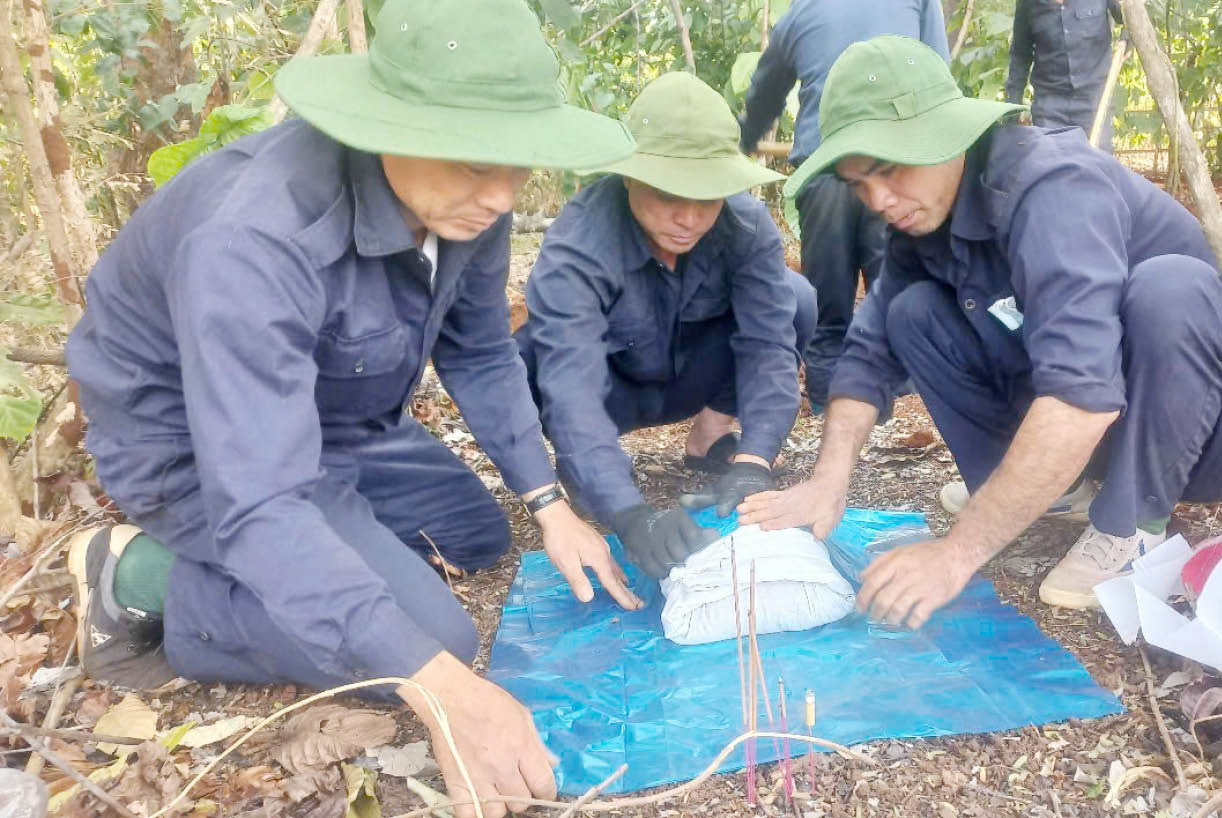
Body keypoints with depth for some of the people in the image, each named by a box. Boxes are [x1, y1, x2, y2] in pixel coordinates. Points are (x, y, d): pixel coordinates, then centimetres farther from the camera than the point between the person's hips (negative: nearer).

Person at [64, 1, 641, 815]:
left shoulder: (464, 199, -17)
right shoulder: (252, 241, -40)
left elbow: (482, 354, -1)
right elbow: (260, 508, -43)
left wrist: (551, 504, -6)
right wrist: (441, 690, -48)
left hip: (340, 415, 7)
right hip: (199, 441, -7)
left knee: (479, 539, 16)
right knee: (440, 640, -13)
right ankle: (143, 579, -1)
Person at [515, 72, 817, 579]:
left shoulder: (748, 226, -24)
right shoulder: (577, 246, -35)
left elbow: (768, 342, -29)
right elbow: (569, 387, -45)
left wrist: (753, 461, -45)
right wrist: (630, 513, -58)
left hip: (690, 379, 3)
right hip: (611, 391, -2)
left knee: (796, 300, -23)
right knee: (528, 363, -37)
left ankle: (710, 437, -1)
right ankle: (577, 461, -3)